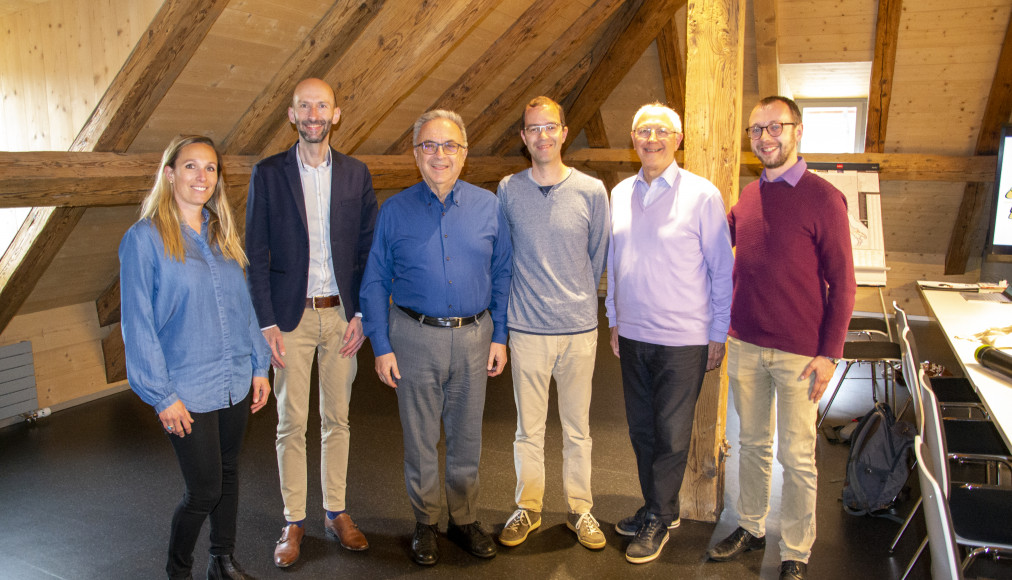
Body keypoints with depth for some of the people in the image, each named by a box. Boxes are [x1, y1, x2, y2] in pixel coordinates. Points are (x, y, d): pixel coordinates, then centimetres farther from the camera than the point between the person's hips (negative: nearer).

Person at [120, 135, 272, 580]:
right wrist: (162, 395, -12)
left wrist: (259, 366, 9)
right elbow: (138, 325, -11)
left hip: (235, 383, 6)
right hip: (187, 392, -5)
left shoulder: (222, 235, 7)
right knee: (204, 490, 1)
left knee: (228, 474, 17)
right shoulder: (144, 238, -10)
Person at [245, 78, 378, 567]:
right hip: (291, 316, -1)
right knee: (291, 424, 6)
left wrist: (360, 314, -3)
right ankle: (294, 522, 21)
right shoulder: (268, 173, 0)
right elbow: (256, 254, -2)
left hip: (341, 314, 2)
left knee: (337, 419, 12)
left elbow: (367, 248, 5)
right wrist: (267, 322, -8)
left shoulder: (356, 173, 4)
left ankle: (336, 512, 27)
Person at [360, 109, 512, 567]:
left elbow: (502, 275, 6)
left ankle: (464, 519, 32)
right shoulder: (395, 211, -2)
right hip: (416, 337, -1)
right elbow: (375, 283, 1)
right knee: (420, 438, 10)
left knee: (466, 436, 13)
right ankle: (425, 523, 29)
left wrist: (499, 337, 2)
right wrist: (382, 347, -4)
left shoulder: (487, 206, 1)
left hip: (473, 337, 1)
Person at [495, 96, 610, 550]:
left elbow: (597, 256, 9)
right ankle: (528, 508, 28)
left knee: (577, 427, 11)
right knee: (528, 427, 10)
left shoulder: (592, 191, -1)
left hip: (579, 328, 0)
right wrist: (531, 296, 10)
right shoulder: (508, 190, 1)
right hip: (526, 327, 0)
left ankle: (580, 509, 28)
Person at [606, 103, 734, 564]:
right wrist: (614, 321, 14)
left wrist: (719, 335, -5)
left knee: (671, 435, 6)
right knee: (641, 429, 15)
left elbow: (722, 268, -5)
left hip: (683, 339, -5)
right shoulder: (620, 194, 6)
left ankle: (659, 519, 23)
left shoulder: (702, 194, -8)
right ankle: (658, 508, 34)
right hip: (632, 335, 5)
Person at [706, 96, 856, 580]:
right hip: (745, 345, 5)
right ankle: (750, 528, 33)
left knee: (796, 457, 6)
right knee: (752, 444, 17)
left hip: (799, 353, -5)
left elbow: (842, 283, -8)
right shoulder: (748, 196, 7)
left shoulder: (824, 198, -9)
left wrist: (829, 353, -12)